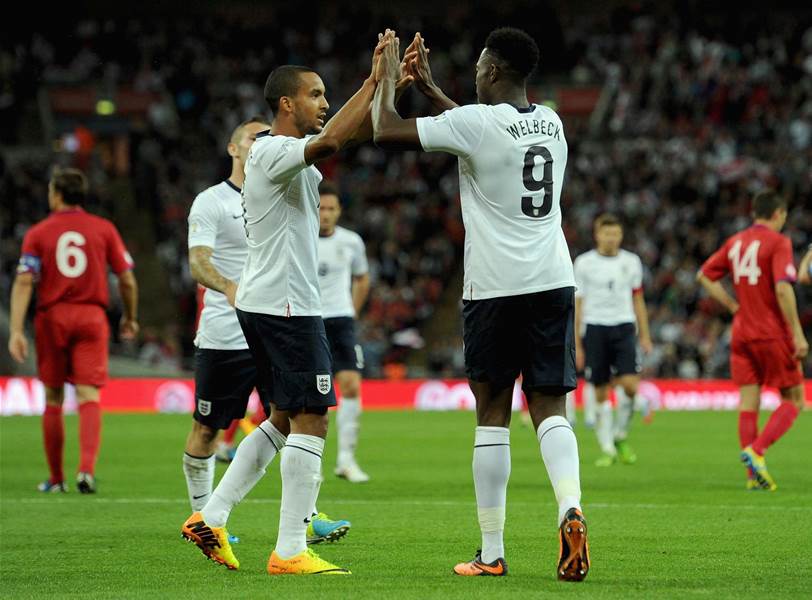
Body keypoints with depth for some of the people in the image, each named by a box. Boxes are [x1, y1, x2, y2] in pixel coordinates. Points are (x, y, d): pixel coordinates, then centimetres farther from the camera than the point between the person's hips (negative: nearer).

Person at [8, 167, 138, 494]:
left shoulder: (38, 233, 2)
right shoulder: (104, 229, 4)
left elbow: (23, 282, -8)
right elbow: (127, 280, 3)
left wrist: (16, 331, -12)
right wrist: (130, 318, 19)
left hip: (51, 318, 0)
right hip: (91, 317, 0)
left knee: (53, 400, 12)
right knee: (88, 397, -5)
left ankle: (56, 478, 18)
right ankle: (87, 468, -27)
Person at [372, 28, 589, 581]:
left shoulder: (476, 122, -10)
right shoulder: (551, 122, 11)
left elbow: (386, 131, -6)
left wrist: (388, 75, 11)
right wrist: (427, 85, 34)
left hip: (495, 288, -5)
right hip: (554, 281, 5)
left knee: (493, 415, 4)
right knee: (549, 408, 4)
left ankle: (492, 553, 8)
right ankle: (571, 509, -22)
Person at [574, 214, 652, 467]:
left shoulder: (631, 261, 9)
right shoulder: (584, 263, 1)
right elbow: (577, 304, 3)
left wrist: (644, 336, 13)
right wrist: (576, 344, -1)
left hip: (624, 327, 2)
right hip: (595, 329, -2)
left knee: (630, 384, -14)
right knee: (601, 392, -1)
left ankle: (620, 436, 8)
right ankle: (607, 449, 7)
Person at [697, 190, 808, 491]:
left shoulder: (735, 242, 10)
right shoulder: (778, 242, -10)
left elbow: (704, 276, 15)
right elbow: (782, 289, -21)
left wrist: (733, 306, 13)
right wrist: (798, 334, -18)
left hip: (741, 334, 6)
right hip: (773, 335, -6)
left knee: (748, 401, 5)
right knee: (793, 400, 4)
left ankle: (754, 475, 3)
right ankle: (756, 451, -15)